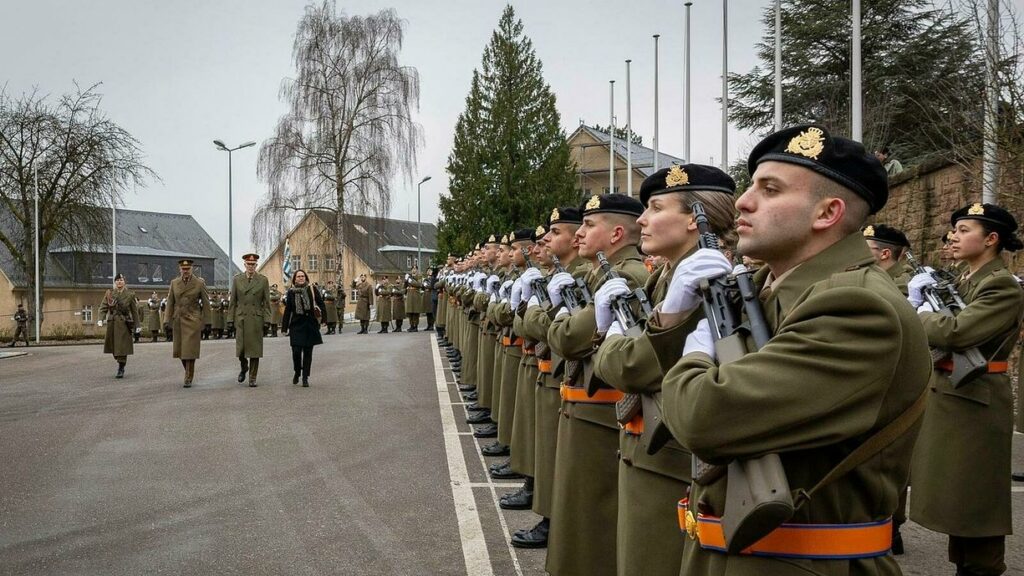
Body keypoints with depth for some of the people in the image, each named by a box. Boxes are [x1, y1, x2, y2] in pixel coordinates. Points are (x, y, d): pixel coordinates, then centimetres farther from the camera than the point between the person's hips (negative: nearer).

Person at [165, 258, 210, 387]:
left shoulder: (199, 283, -2)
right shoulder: (174, 283, 7)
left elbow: (206, 303, 1)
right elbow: (170, 303, 8)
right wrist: (168, 321, 2)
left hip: (193, 321, -4)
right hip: (178, 321, 4)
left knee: (190, 350, -7)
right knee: (179, 350, 7)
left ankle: (188, 379, 2)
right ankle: (189, 372, 29)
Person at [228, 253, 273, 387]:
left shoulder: (263, 280, 2)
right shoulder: (237, 279, 5)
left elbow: (267, 302, 2)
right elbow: (233, 301, 7)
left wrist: (267, 321, -3)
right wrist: (230, 319, 3)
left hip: (256, 319, -1)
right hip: (240, 318, 1)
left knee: (255, 349, 1)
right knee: (240, 348, 2)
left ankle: (252, 378, 9)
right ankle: (243, 367, 33)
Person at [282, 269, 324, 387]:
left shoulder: (312, 290, 1)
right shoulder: (291, 292, 2)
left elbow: (321, 304, 9)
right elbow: (287, 311, 4)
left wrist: (319, 313, -4)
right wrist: (284, 327, 3)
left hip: (310, 325, 0)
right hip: (296, 325, 0)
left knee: (308, 352, 3)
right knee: (296, 351, -7)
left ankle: (305, 378, 10)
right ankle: (297, 372, 19)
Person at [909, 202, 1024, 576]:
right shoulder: (960, 281, 13)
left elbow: (955, 334, -27)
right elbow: (930, 335, 13)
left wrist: (923, 314, -10)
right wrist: (917, 302, -2)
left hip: (975, 404, -9)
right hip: (946, 399, 9)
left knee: (974, 492, -1)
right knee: (953, 489, 17)